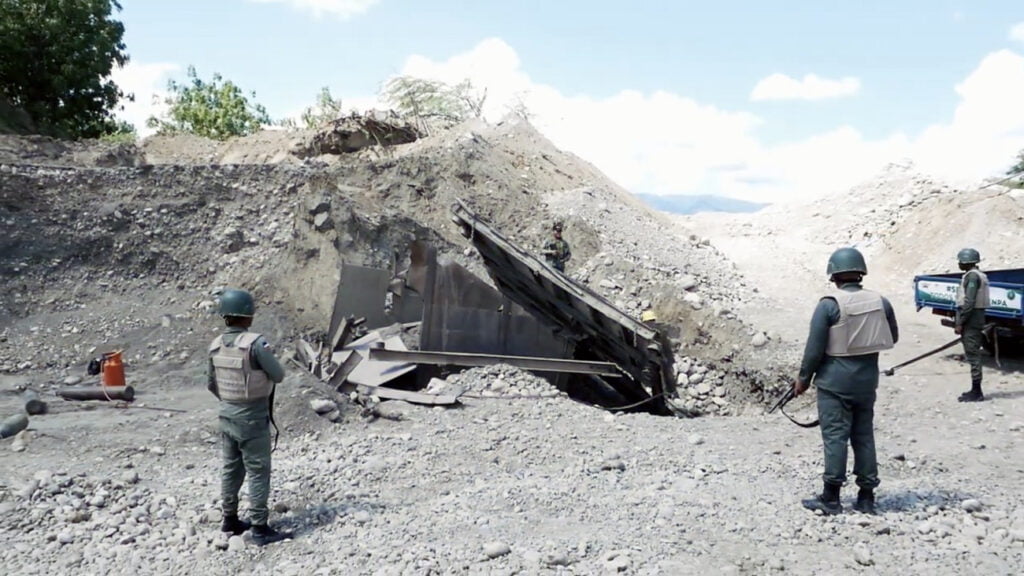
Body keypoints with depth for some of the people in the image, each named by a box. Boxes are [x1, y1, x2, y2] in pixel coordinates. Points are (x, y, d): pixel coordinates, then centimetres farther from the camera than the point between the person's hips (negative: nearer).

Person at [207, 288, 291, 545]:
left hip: (227, 415, 7)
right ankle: (260, 529, 5)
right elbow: (278, 376, -13)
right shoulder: (256, 343, -22)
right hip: (252, 418, -7)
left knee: (231, 469, 18)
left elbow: (211, 383, 10)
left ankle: (230, 520, 29)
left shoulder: (216, 345, 0)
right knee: (258, 473, 1)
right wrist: (262, 366, 7)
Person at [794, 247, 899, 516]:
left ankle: (831, 497, 4)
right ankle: (866, 497, 17)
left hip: (835, 380, -5)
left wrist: (803, 378, -2)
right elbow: (892, 338, 14)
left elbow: (815, 347, -13)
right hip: (867, 379, 5)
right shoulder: (880, 302, 1)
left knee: (835, 435, 0)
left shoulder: (829, 304, -14)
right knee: (864, 435, 12)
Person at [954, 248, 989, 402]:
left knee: (972, 355, -7)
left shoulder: (972, 276, -15)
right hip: (976, 319, 10)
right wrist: (961, 321, 19)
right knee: (973, 355, 14)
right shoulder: (978, 275, 16)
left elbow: (969, 302, -21)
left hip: (971, 320, -10)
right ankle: (975, 390, 20)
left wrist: (960, 323, -19)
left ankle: (976, 392, -4)